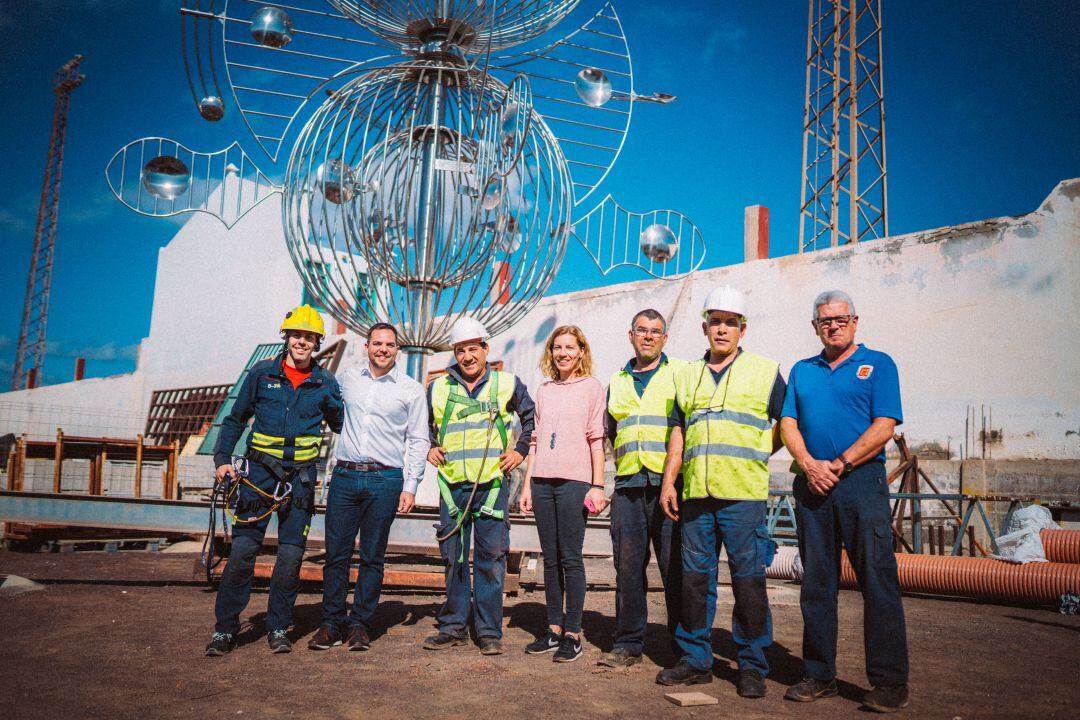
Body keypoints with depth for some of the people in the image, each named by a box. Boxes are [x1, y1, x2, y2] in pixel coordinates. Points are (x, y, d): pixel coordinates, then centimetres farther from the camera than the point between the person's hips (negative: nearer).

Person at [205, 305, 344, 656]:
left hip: (300, 477, 1)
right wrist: (222, 459, 2)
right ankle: (225, 627, 10)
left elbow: (341, 426, 16)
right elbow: (236, 418, 10)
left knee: (291, 554, 3)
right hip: (259, 471, -1)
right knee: (243, 550, -4)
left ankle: (278, 627, 17)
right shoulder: (262, 373, 3)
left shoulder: (325, 383, 5)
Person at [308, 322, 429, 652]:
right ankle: (331, 623, 14)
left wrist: (410, 487, -2)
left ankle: (360, 624, 15)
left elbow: (419, 441, 4)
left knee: (372, 557, 4)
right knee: (336, 552, 3)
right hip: (345, 476, 2)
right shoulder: (348, 378, 10)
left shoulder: (411, 389, 3)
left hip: (385, 480, -2)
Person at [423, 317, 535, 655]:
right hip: (452, 484, 2)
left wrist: (520, 449, 9)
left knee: (491, 559, 0)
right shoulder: (438, 388, 10)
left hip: (492, 483, -2)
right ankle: (452, 627, 19)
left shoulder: (508, 384, 5)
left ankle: (489, 631, 9)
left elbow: (531, 418, 20)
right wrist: (430, 447, 10)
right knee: (453, 558, 8)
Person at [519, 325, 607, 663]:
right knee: (550, 558, 9)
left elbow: (596, 439, -1)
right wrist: (527, 484, 11)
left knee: (571, 558, -3)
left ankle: (572, 634, 5)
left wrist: (598, 485, -7)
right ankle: (554, 628, 18)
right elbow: (536, 440, 16)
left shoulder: (591, 386, 3)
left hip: (574, 481, -5)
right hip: (542, 481, 5)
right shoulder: (544, 390, 16)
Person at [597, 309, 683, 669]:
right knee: (628, 564, 5)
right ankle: (628, 642, 14)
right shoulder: (617, 383, 19)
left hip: (669, 483, -3)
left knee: (675, 565, -2)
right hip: (628, 485, 4)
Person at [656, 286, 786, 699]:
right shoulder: (688, 375, 16)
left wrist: (755, 457, 5)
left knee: (748, 579, 0)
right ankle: (695, 660, 20)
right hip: (695, 494, 4)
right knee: (695, 578, 9)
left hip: (743, 495, -4)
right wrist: (668, 481, 11)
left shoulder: (765, 371, 5)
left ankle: (752, 666, 13)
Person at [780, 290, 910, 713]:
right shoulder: (802, 371, 17)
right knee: (816, 584, 8)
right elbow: (789, 423, 9)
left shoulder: (878, 364, 6)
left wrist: (838, 465, -12)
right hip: (811, 485, 4)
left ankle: (890, 682, 5)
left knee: (878, 581, -4)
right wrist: (809, 464, -9)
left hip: (861, 480, -4)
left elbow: (885, 426, -5)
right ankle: (819, 676, 17)